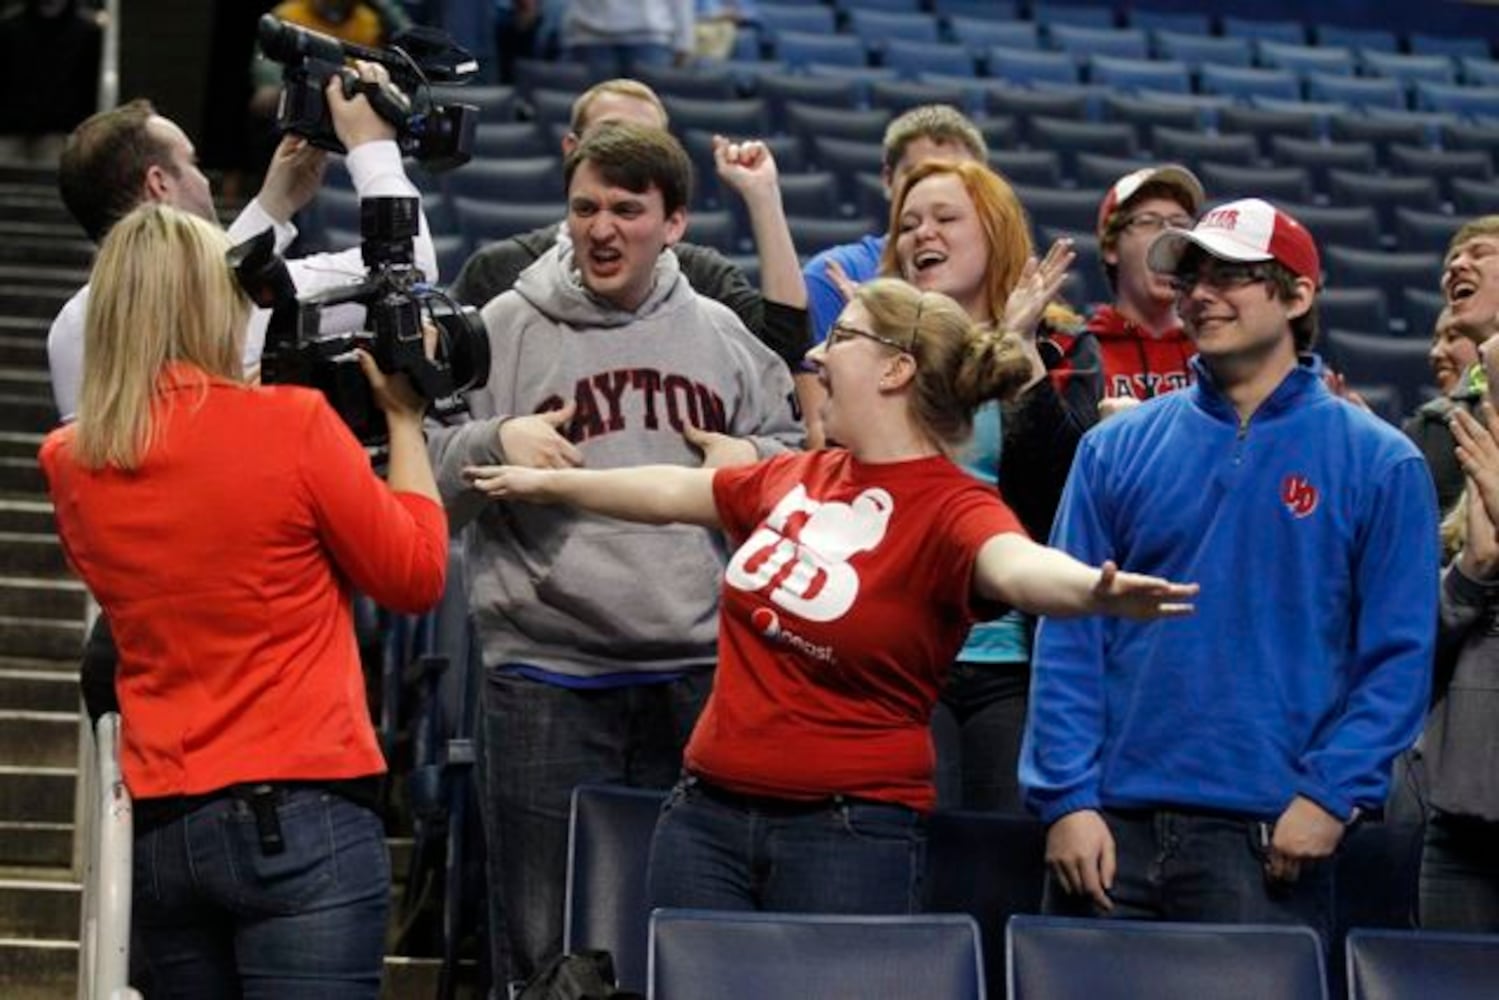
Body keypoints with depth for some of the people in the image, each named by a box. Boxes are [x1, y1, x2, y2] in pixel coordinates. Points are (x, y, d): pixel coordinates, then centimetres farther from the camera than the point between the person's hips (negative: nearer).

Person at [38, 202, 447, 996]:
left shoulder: (68, 463, 4)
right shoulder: (290, 424, -9)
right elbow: (417, 577, 1)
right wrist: (404, 418, 10)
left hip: (161, 828, 5)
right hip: (301, 817, -5)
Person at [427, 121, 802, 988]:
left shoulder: (720, 334, 10)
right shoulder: (506, 327, 2)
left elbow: (796, 446, 20)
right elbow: (428, 480, 0)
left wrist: (755, 461, 0)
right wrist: (495, 444, -18)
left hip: (699, 673, 3)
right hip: (547, 679, -2)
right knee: (549, 943, 2)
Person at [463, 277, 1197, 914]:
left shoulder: (950, 508, -13)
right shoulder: (797, 477, 10)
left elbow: (1017, 565, -35)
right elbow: (676, 492, 28)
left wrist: (1098, 590, -58)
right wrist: (549, 485, 43)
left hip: (852, 832, -7)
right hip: (708, 813, 7)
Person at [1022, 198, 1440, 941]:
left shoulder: (1377, 463, 3)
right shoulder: (1118, 448, 9)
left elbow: (1398, 654, -1)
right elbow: (1069, 635, 4)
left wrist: (1331, 796, -12)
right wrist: (1067, 798, -6)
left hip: (1269, 841, -2)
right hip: (1110, 829, 2)